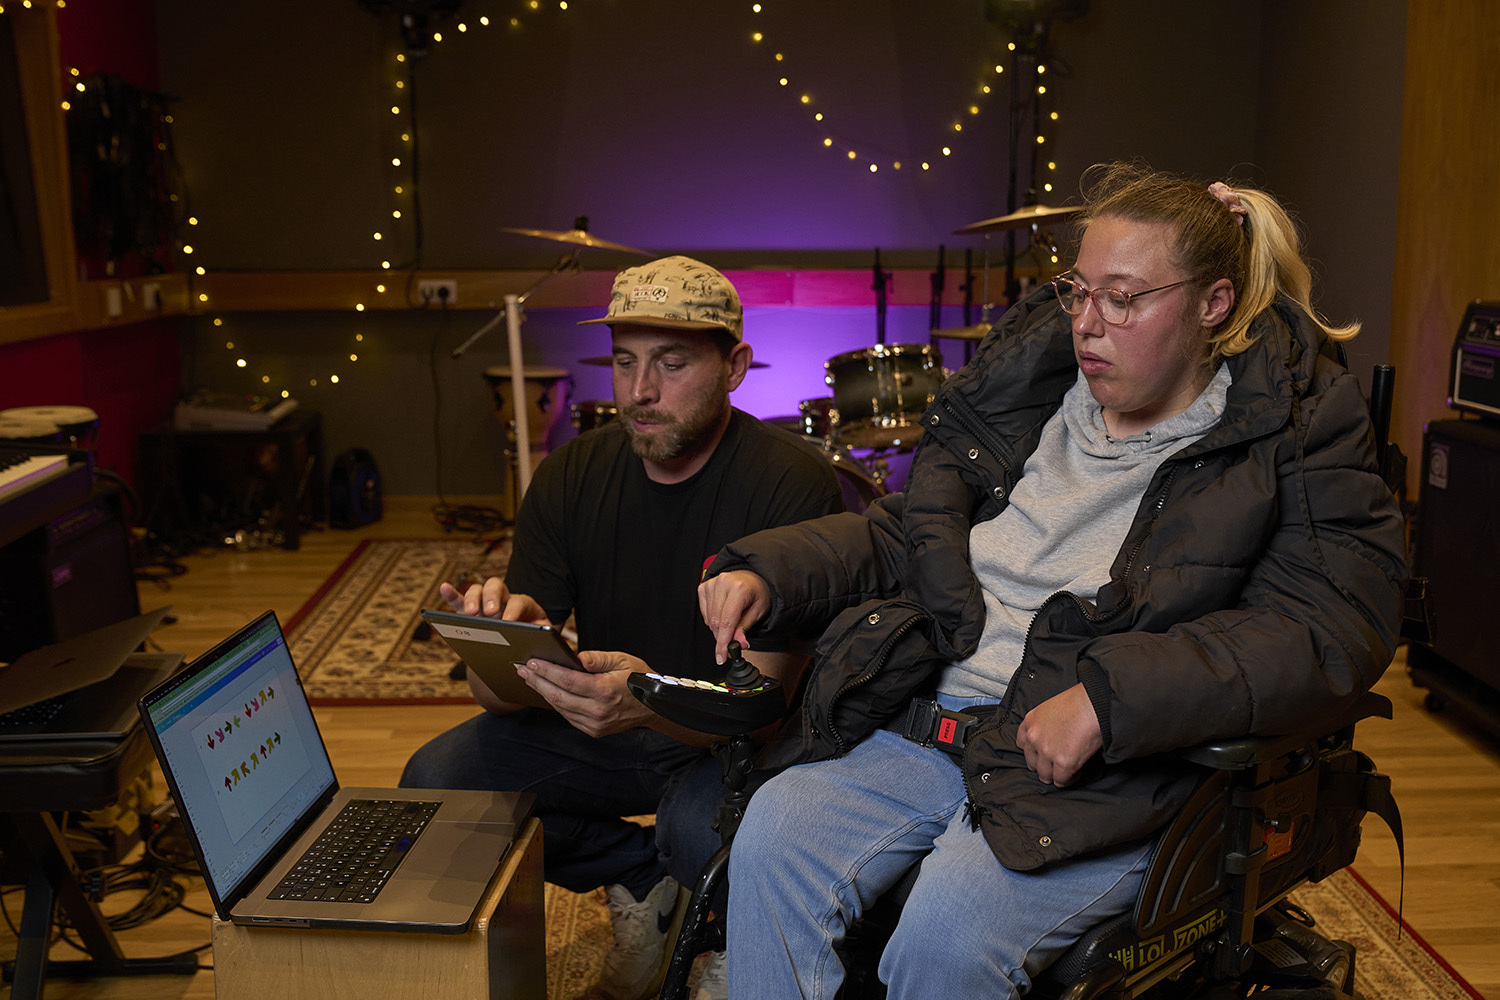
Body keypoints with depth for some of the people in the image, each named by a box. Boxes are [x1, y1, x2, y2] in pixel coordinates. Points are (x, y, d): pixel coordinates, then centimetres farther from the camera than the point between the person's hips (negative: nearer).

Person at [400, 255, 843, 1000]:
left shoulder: (791, 483, -21)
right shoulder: (570, 476, -7)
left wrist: (652, 703, -46)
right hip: (595, 729, 4)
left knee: (708, 824, -35)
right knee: (434, 781, -15)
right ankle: (641, 874, 6)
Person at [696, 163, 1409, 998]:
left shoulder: (1298, 431, 0)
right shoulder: (1030, 384, 15)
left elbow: (1334, 631, -12)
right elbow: (899, 533, 20)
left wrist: (1110, 695, -22)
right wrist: (766, 572, 2)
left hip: (1111, 772, -4)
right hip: (919, 729, 5)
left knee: (950, 931, -28)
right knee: (775, 835, -21)